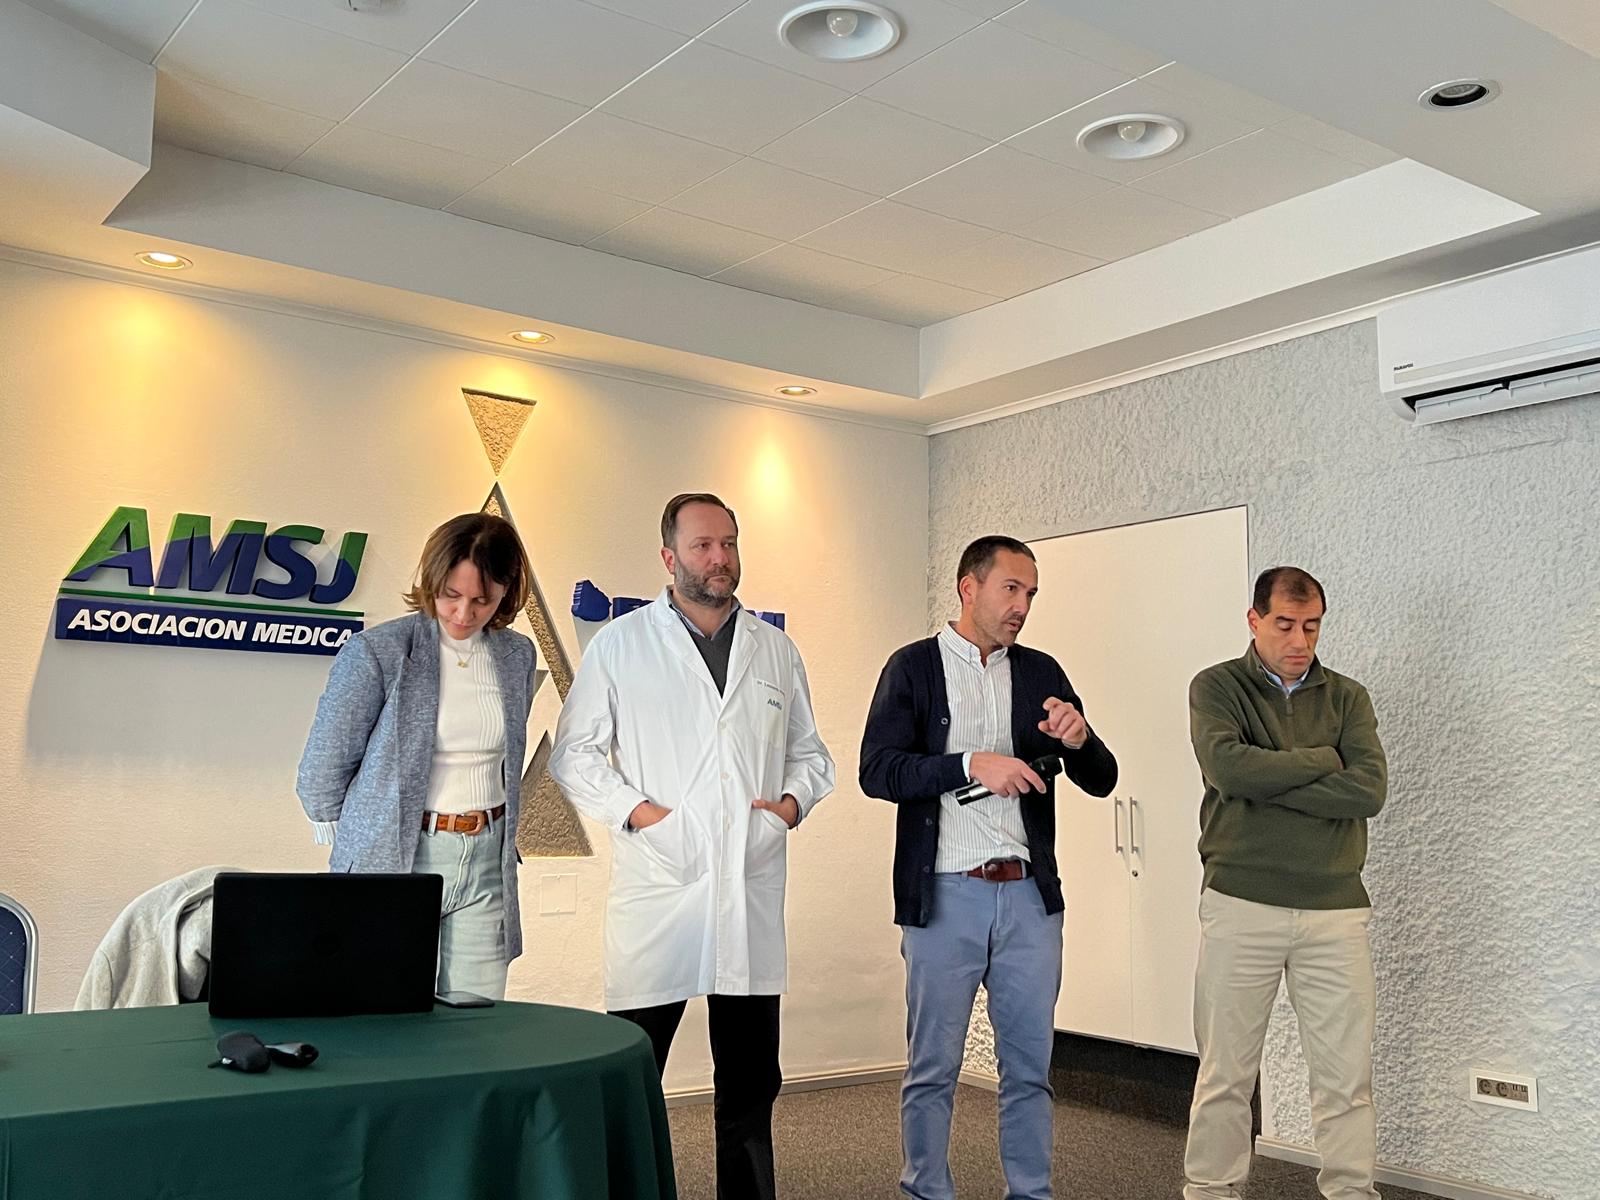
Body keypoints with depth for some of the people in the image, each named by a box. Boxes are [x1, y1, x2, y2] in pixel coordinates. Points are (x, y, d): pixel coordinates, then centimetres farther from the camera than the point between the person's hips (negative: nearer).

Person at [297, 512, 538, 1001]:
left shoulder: (518, 655, 5)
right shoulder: (376, 653, -10)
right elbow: (323, 768, -1)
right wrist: (363, 834, 9)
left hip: (488, 862, 4)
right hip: (393, 863, -4)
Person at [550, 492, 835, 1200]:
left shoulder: (776, 651, 13)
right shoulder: (620, 645, 4)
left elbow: (809, 753, 20)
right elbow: (573, 753, 3)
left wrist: (793, 799, 1)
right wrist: (632, 808, -9)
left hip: (753, 891, 3)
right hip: (657, 885, -3)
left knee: (751, 1079, 12)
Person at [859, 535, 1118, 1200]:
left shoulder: (1042, 672, 11)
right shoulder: (913, 666, 0)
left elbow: (1101, 780, 9)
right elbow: (877, 770, -11)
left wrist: (1078, 738, -13)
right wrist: (971, 764, -22)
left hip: (1029, 895, 3)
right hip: (944, 895, -3)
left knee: (1030, 1065, 11)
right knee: (932, 1067, 6)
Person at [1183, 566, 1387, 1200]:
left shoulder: (1347, 697, 10)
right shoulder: (1217, 687, 3)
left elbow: (1370, 789, -6)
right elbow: (1227, 767, -16)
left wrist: (1264, 783, -11)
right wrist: (1322, 760, -7)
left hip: (1335, 909, 2)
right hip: (1240, 904, -2)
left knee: (1346, 1073, 5)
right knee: (1225, 1071, 5)